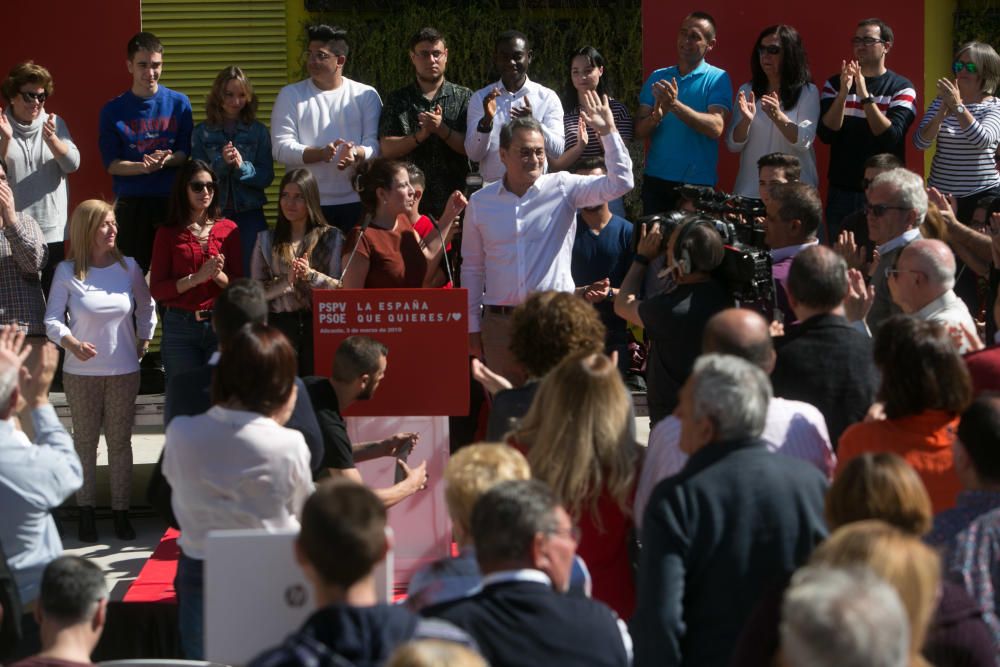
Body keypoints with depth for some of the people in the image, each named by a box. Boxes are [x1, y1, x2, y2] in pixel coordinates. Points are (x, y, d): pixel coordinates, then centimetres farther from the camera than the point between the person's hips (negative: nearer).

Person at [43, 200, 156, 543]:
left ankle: (121, 511, 12)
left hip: (124, 372, 2)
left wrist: (143, 344, 8)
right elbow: (52, 320, -7)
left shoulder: (128, 267, 1)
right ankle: (86, 511, 13)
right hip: (81, 373, -2)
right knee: (85, 440, 6)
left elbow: (146, 308, 15)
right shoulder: (67, 272, -6)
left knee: (120, 441, 5)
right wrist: (72, 344, -24)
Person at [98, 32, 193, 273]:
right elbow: (111, 164, 0)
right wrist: (143, 167, -19)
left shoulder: (179, 103, 6)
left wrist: (166, 160, -17)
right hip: (131, 204, 0)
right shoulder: (113, 110, 5)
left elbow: (185, 153, 5)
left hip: (172, 201, 0)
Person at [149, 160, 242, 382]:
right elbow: (157, 290, -2)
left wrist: (218, 275, -13)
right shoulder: (168, 234, 5)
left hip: (220, 325, 1)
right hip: (179, 328, -1)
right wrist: (197, 278, -14)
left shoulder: (228, 229, 8)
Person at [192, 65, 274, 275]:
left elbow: (267, 177, 0)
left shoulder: (258, 131, 5)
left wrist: (242, 166, -17)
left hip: (249, 213, 0)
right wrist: (221, 163, -16)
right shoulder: (202, 132, 5)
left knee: (250, 272, -3)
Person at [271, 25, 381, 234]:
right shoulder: (290, 95, 7)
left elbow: (375, 144, 2)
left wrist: (356, 153, -21)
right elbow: (281, 148, -2)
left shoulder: (366, 95, 8)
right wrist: (320, 153, -18)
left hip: (355, 203, 0)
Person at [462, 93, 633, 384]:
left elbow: (620, 183, -9)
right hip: (499, 322, 2)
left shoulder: (563, 188, 1)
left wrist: (608, 131, -14)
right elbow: (472, 268, 13)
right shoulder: (481, 202, 7)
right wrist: (472, 327, 11)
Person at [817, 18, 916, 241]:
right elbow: (826, 134, -7)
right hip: (841, 190, 2)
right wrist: (843, 93, -21)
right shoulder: (835, 84, 5)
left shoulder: (901, 88, -3)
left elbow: (891, 136, -16)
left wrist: (865, 95, -25)